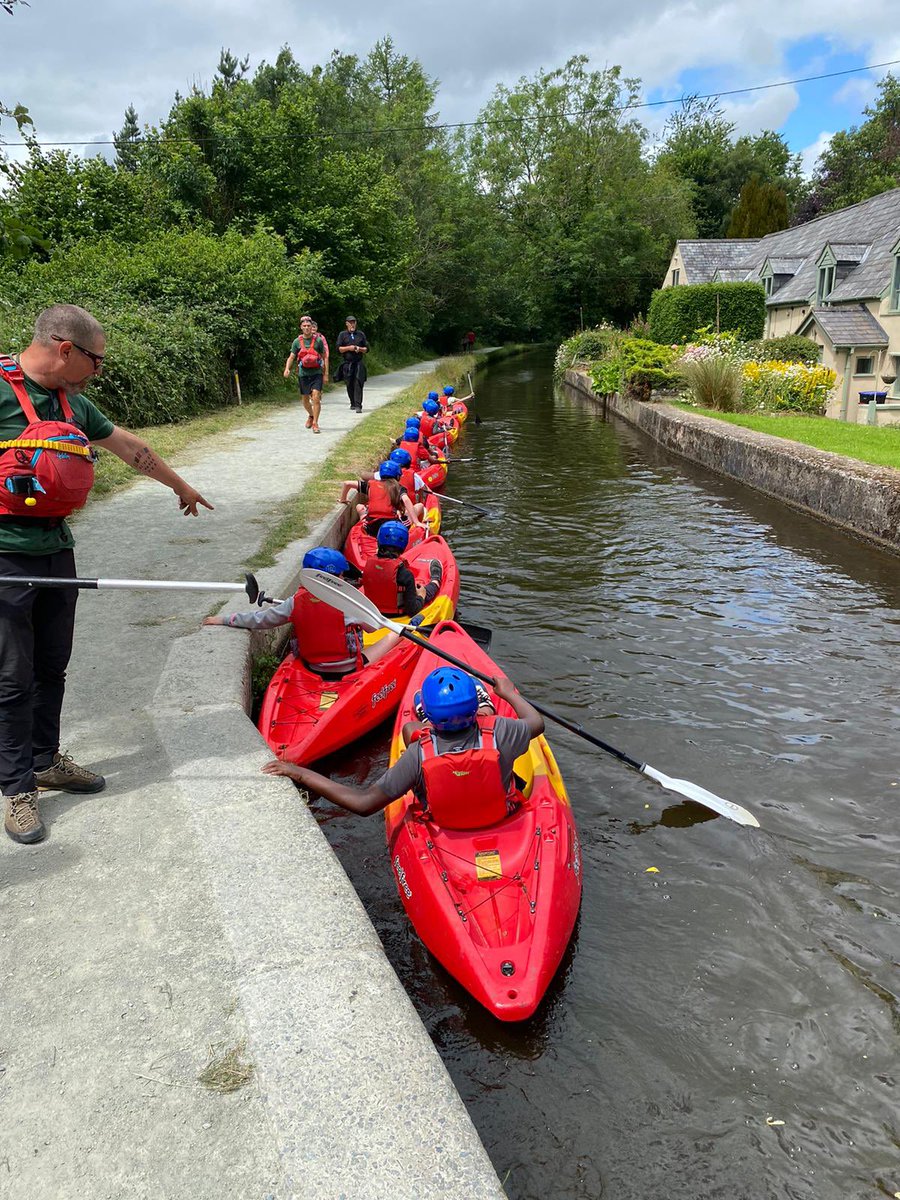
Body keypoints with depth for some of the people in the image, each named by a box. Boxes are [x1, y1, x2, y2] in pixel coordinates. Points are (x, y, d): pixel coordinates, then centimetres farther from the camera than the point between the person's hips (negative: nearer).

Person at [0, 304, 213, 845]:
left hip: (57, 550, 8)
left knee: (52, 667, 17)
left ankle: (45, 759, 33)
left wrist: (181, 485, 35)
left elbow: (129, 446, 24)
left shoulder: (72, 403, 12)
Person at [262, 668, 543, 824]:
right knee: (488, 711, 19)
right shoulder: (498, 734, -34)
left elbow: (364, 803, -34)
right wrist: (509, 693, 10)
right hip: (501, 818, 1)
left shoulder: (419, 755, -37)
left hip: (443, 823, -1)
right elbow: (537, 722, -9)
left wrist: (302, 775, -31)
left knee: (410, 727, 16)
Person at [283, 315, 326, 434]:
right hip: (303, 374, 2)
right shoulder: (297, 341, 4)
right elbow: (291, 357, 5)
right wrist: (287, 369, -13)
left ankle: (315, 423, -9)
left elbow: (324, 356, 8)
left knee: (316, 398, -16)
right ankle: (311, 415, 41)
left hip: (316, 373, -2)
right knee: (305, 399, 12)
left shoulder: (318, 340, 1)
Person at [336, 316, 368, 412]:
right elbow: (338, 349, 1)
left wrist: (360, 349, -5)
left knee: (358, 384, -12)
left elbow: (367, 349, 14)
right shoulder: (342, 334, 8)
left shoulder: (361, 334, 14)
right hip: (347, 363, 0)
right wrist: (349, 348, -11)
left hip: (359, 362, 0)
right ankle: (353, 403, 21)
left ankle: (358, 405, -17)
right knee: (349, 385, 4)